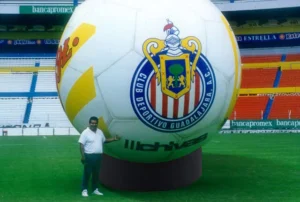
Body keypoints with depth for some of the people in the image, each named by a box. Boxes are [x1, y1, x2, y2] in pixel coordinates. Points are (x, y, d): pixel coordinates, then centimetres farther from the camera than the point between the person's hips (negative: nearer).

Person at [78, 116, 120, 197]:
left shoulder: (100, 132, 11)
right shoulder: (85, 132, -10)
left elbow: (104, 140, 23)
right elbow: (81, 145, -13)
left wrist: (113, 139, 12)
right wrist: (83, 156, -19)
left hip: (98, 155, 6)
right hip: (89, 156, -6)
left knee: (96, 173, 13)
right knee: (87, 173, -2)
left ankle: (95, 189, 22)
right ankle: (84, 190, 4)